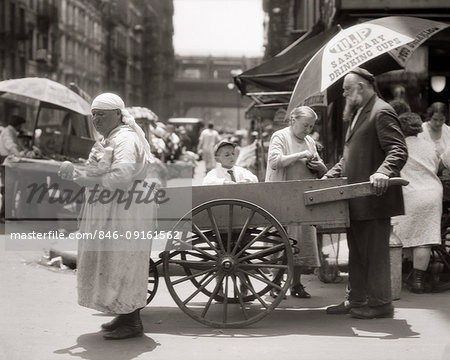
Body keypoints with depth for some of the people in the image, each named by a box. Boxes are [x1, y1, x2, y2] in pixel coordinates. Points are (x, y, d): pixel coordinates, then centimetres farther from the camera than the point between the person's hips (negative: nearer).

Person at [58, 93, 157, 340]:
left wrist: (90, 180, -21)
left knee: (122, 265, -5)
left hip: (125, 212, -10)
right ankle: (125, 316, 24)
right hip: (110, 213, 10)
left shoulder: (125, 139, -16)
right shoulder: (109, 139, 17)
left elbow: (122, 176, -28)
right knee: (111, 265, 14)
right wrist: (77, 175, 9)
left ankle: (132, 324, 3)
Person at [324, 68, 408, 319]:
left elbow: (399, 151, -21)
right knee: (357, 252, 15)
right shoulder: (359, 114, 20)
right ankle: (357, 300, 23)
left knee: (375, 251, -3)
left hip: (373, 197, -10)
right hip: (356, 200, 10)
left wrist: (383, 172, -37)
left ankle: (380, 303, 5)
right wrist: (330, 176, 19)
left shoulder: (381, 112, -11)